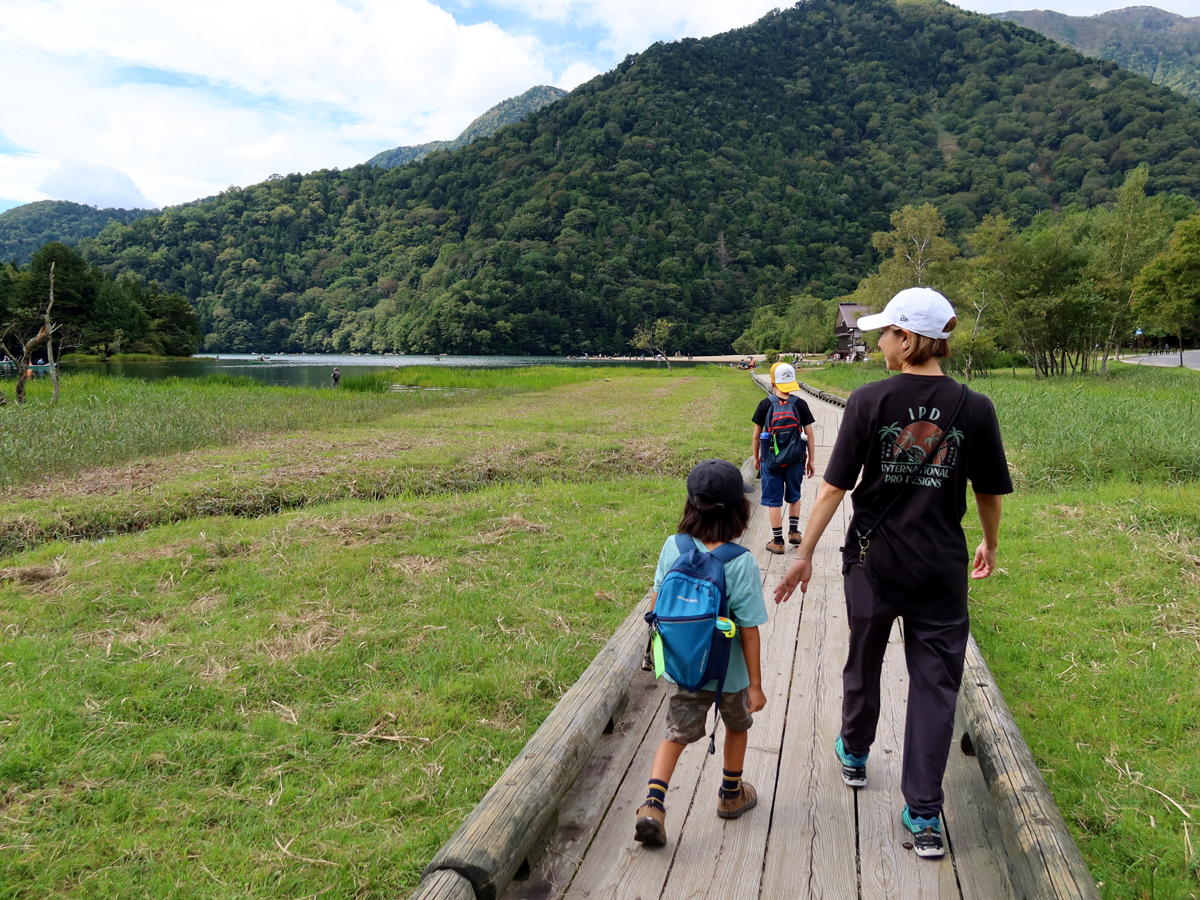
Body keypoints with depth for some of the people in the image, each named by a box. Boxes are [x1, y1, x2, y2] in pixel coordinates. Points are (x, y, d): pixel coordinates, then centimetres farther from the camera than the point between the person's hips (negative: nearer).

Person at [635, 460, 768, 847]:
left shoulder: (672, 547, -13)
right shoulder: (741, 563, -22)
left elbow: (656, 603, -2)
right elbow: (749, 629, -18)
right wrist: (755, 683, -9)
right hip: (730, 670, -2)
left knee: (677, 733, 16)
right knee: (737, 726, 25)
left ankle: (653, 802, 0)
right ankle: (731, 794, 43)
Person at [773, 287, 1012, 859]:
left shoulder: (869, 401, -12)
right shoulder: (973, 409, -7)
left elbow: (834, 486, -11)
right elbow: (990, 495, 3)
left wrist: (805, 554, -4)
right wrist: (990, 545, 22)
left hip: (873, 560, 0)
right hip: (941, 569, 0)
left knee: (863, 662, 21)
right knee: (934, 683, 9)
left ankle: (853, 755, 45)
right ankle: (923, 816, 12)